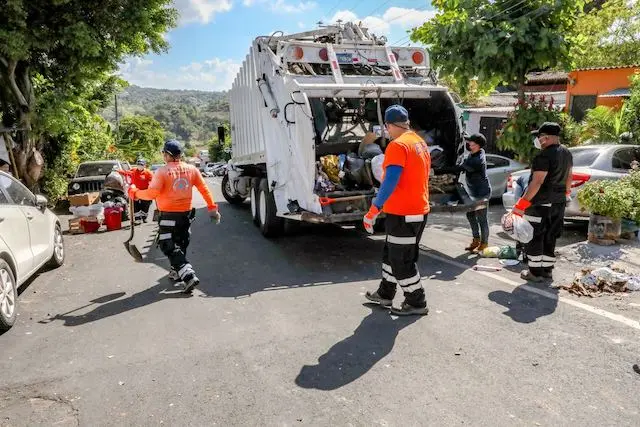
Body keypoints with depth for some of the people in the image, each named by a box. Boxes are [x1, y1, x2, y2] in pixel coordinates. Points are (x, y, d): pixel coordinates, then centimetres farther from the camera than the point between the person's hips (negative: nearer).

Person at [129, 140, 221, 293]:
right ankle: (177, 271, 39)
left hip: (168, 215, -6)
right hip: (186, 213, 6)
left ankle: (189, 276, -14)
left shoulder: (162, 171, -14)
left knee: (169, 247, -1)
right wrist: (212, 207, 8)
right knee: (180, 243, 22)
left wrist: (135, 193, -1)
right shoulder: (191, 169, 0)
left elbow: (152, 193, -18)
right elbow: (204, 189, 2)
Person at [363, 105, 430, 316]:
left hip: (402, 213, -10)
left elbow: (390, 181, -25)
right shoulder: (421, 143, 12)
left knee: (401, 260, 3)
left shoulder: (398, 145, -17)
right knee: (392, 253, 20)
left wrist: (374, 209, -24)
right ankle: (385, 294, 33)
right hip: (419, 210, 10)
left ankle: (416, 302, 14)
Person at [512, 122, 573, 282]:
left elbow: (537, 182, -26)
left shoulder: (544, 156, -20)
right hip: (558, 203, 9)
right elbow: (569, 177, 20)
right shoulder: (566, 153, 9)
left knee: (534, 238, 1)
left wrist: (522, 203, -24)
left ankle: (535, 272, 6)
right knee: (550, 238, 17)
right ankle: (547, 269, 25)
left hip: (540, 203, -9)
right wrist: (565, 194, 34)